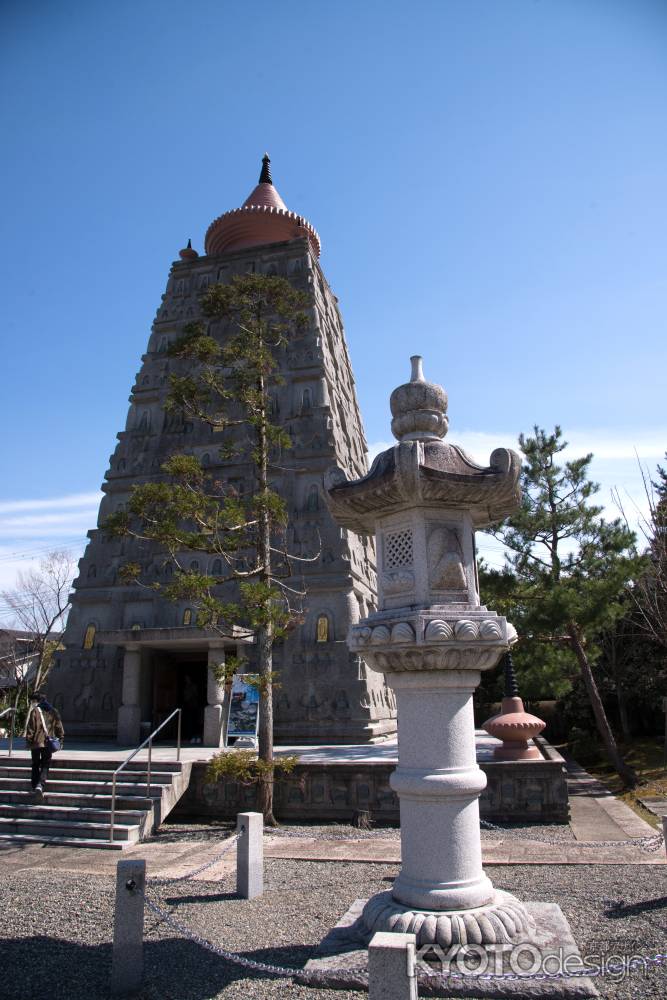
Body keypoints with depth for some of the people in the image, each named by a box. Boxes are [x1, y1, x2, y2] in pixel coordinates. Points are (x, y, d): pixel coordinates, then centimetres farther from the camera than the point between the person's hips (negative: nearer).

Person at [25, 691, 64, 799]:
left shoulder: (34, 711, -5)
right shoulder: (53, 711, 6)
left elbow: (30, 728, -8)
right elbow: (58, 726, 8)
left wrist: (28, 740, 0)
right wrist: (61, 738, 15)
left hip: (36, 742, -2)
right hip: (48, 743, 2)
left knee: (35, 765, 14)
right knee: (45, 765, 5)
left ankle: (35, 786, 17)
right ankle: (40, 785, -14)